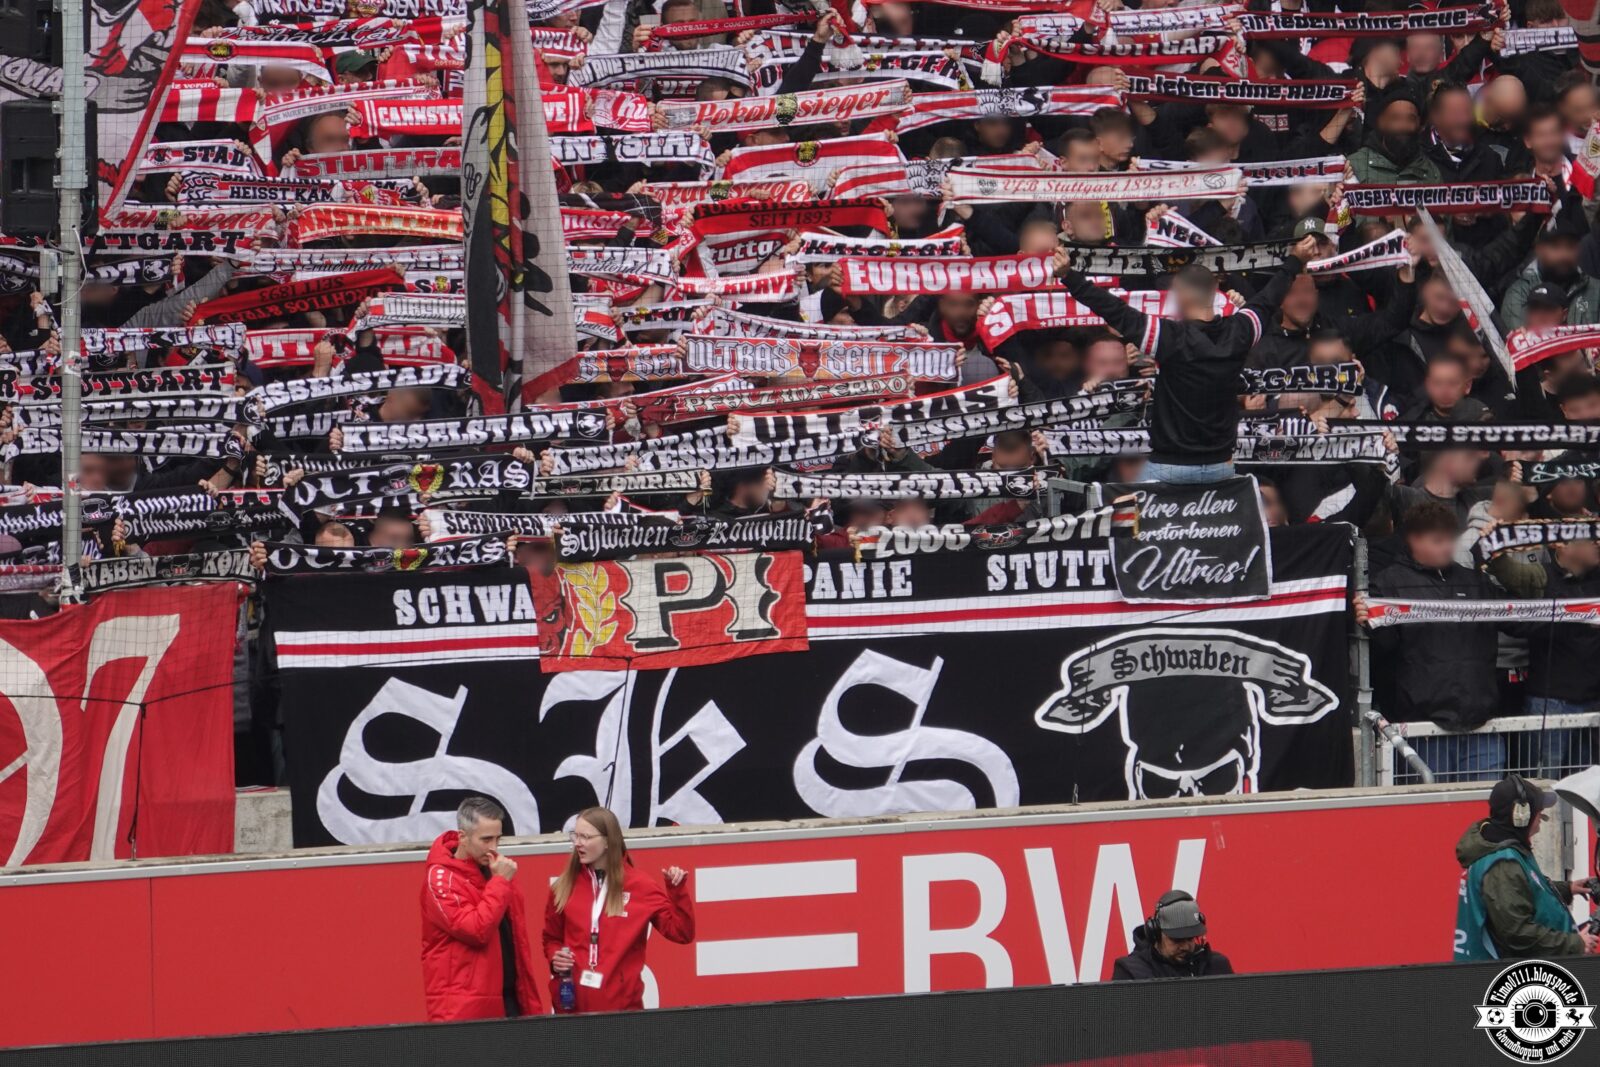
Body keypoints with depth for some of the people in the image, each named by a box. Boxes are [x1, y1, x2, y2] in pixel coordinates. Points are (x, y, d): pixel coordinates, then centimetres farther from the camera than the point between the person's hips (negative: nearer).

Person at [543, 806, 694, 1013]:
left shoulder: (640, 886, 0)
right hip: (571, 1002, 2)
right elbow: (552, 938, 19)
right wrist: (554, 957, -1)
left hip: (621, 1004, -2)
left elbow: (680, 932, -1)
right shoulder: (564, 887, 7)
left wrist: (678, 891, -12)